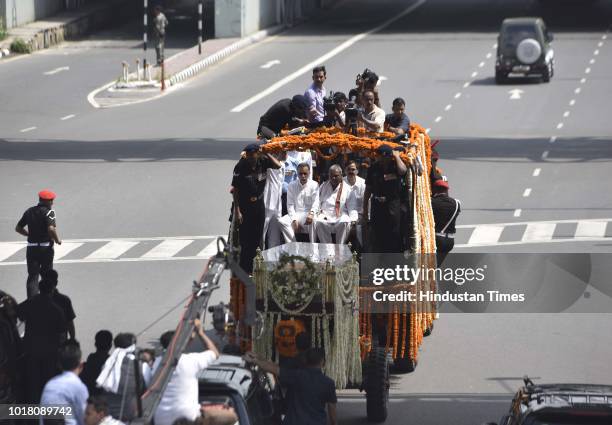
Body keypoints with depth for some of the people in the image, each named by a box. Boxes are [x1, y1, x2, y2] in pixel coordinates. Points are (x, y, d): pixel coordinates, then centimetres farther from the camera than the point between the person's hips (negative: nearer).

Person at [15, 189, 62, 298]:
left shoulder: (29, 211, 8)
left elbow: (18, 228, 13)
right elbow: (51, 229, -24)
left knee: (32, 276, -1)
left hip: (31, 248, 3)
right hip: (46, 247, -3)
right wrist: (57, 240, -7)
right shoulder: (49, 212, -9)